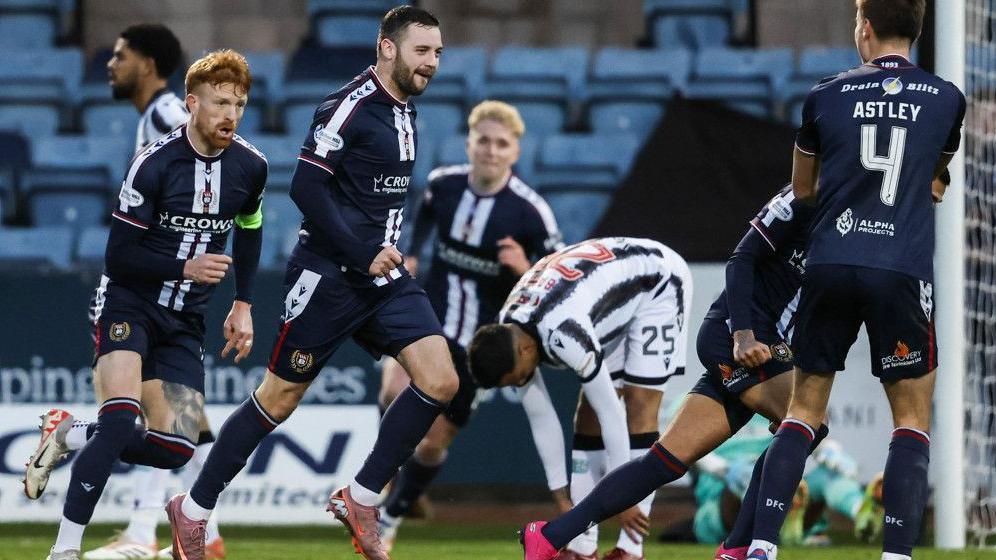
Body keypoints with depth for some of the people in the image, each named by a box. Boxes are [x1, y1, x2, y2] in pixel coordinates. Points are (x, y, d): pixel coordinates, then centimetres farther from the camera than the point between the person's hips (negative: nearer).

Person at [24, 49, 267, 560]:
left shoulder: (250, 167, -3)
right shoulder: (154, 164, -19)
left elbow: (248, 230, 19)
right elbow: (119, 257, -16)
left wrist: (243, 304, 13)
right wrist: (185, 267, -26)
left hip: (184, 321, 6)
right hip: (129, 304, -6)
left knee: (176, 448, -5)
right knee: (121, 420, -27)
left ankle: (67, 436, 16)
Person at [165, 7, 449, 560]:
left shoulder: (404, 112, 11)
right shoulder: (348, 106, -15)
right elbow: (305, 187, -20)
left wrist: (387, 253, 16)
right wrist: (363, 256, -20)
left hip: (382, 274, 7)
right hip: (328, 278, -7)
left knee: (440, 381, -9)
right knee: (279, 399, 1)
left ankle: (360, 499, 1)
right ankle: (192, 510, 16)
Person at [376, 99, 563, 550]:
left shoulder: (530, 213, -18)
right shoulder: (443, 183, -7)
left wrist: (526, 271, -30)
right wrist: (410, 255, 7)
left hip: (476, 343, -2)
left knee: (433, 443, 5)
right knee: (397, 394, -29)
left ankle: (389, 520, 29)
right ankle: (393, 466, 0)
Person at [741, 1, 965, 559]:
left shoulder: (827, 96, 4)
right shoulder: (946, 100, 5)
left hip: (830, 267, 1)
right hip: (903, 272, -1)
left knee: (804, 410, 11)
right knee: (913, 417, 7)